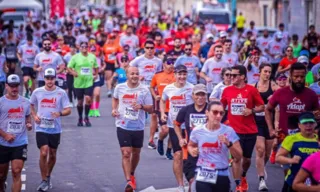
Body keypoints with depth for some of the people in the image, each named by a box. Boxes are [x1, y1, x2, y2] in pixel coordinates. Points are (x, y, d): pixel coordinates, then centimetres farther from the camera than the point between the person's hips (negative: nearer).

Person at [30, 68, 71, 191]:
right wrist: (34, 116, -1)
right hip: (41, 127, -1)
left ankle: (48, 176, 36)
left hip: (55, 128, 1)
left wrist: (60, 113, -24)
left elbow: (68, 110, -3)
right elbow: (31, 105, 17)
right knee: (44, 153, -15)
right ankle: (44, 181, -3)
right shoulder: (37, 92, 0)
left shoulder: (61, 93, -3)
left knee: (52, 155, 12)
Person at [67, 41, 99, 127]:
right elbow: (69, 67, 0)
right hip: (78, 82, -1)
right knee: (80, 101, 7)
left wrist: (95, 73, 5)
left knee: (88, 99, -14)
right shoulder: (75, 57, -2)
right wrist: (74, 73, -16)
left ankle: (86, 117, 1)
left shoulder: (92, 57, 4)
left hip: (89, 82, 1)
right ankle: (80, 118, 23)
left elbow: (96, 67, 20)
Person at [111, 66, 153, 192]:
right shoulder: (119, 88, -3)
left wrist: (141, 106, -25)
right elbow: (115, 99, 20)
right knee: (126, 154, -11)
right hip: (123, 126, -1)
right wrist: (114, 109, 3)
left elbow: (150, 109, -6)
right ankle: (129, 182, -15)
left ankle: (132, 175, 43)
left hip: (138, 127, 1)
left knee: (136, 153, 17)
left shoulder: (144, 90, -8)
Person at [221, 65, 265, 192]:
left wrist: (251, 110, -18)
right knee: (236, 158, -4)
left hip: (250, 131, 0)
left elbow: (261, 107, 0)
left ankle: (243, 176, 42)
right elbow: (221, 107, 12)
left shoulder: (252, 90, -5)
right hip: (234, 130, 0)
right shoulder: (227, 90, 0)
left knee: (247, 158, 14)